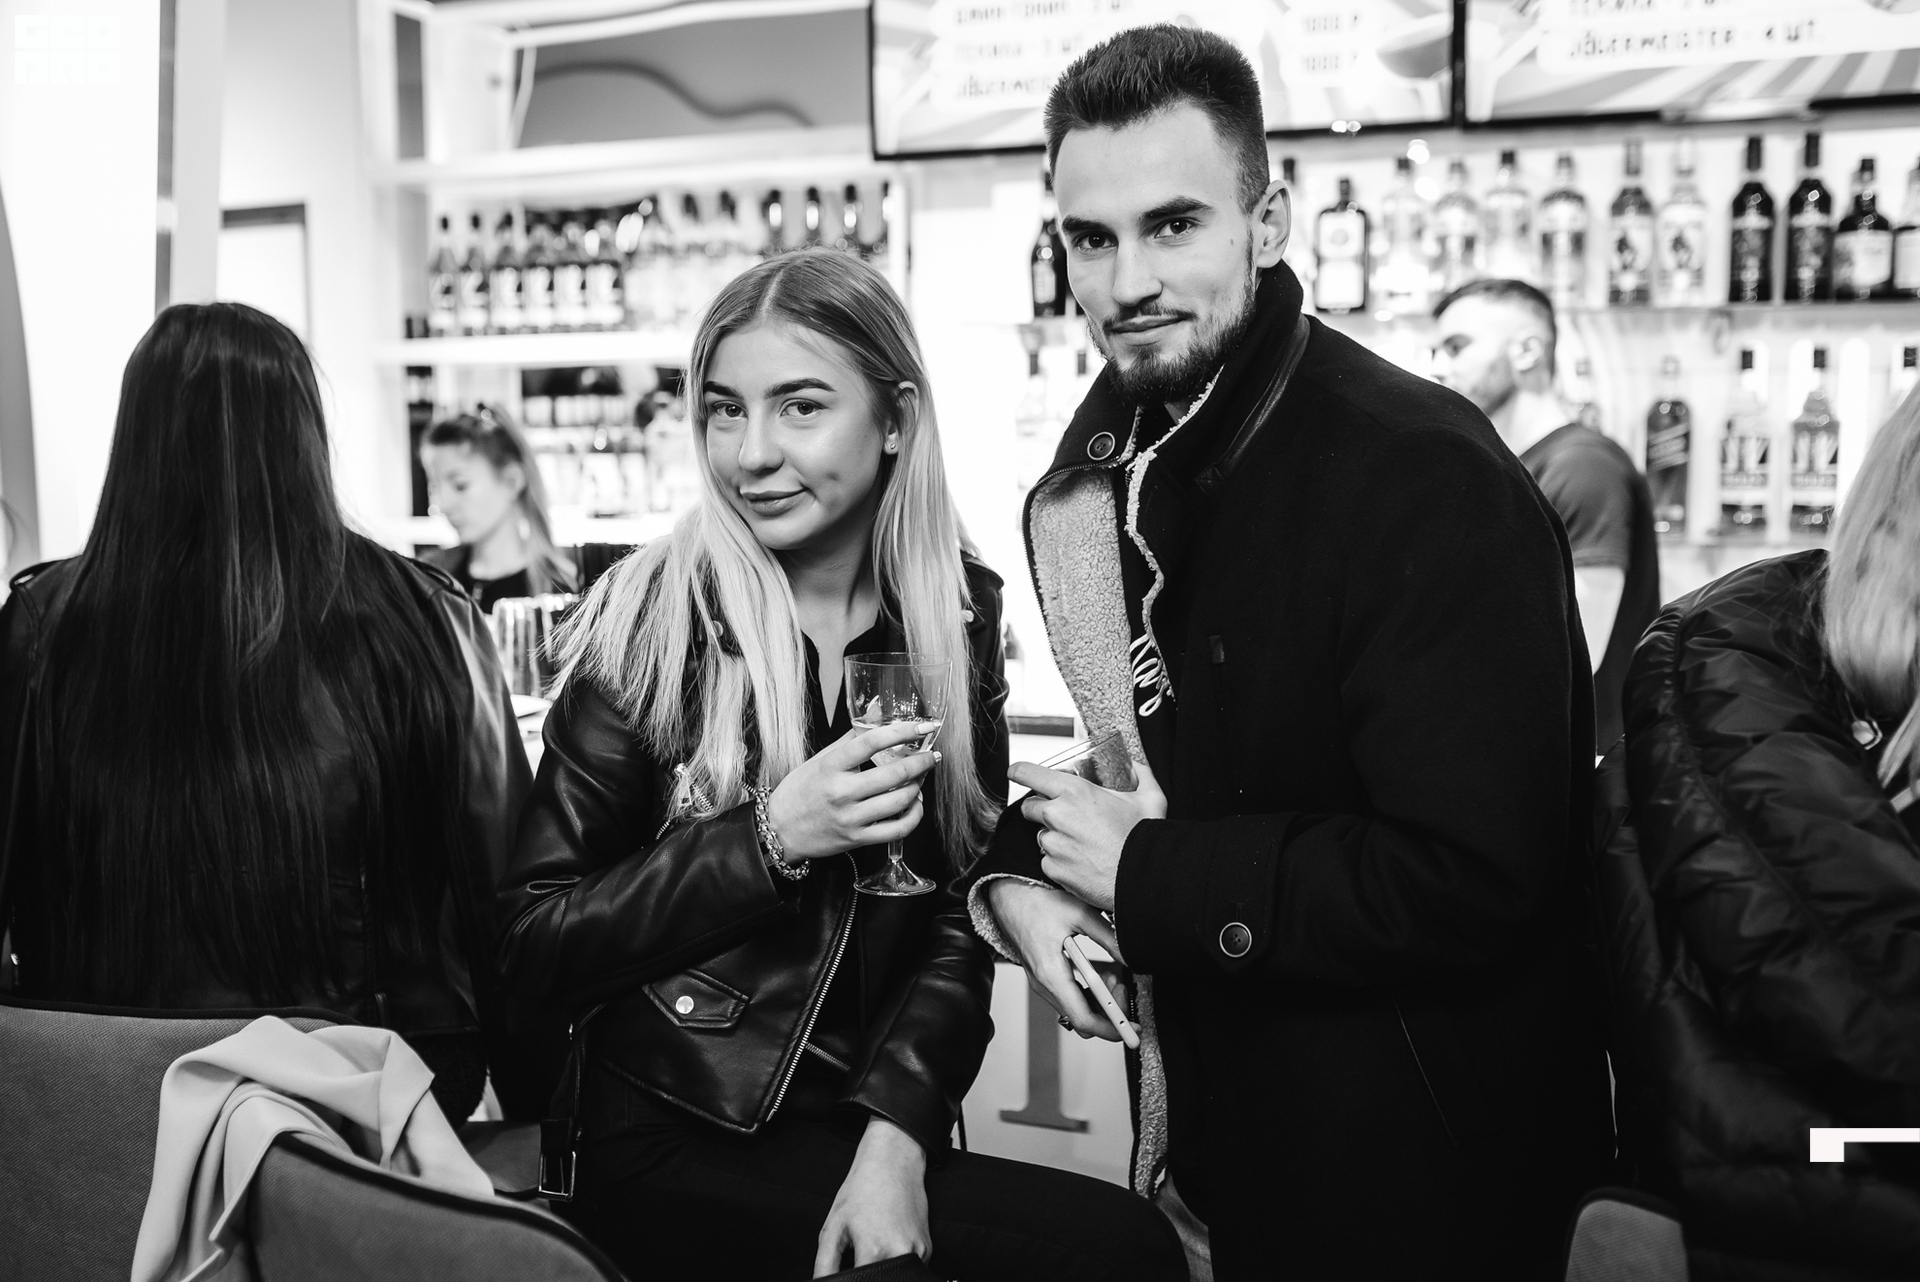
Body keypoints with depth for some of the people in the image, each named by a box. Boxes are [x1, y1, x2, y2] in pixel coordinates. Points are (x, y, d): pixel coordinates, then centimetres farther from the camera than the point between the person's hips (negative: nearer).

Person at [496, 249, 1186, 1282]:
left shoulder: (953, 613, 2)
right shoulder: (652, 620, -9)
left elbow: (956, 917, 1)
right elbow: (533, 945, -8)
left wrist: (897, 1130, -15)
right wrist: (771, 838, -19)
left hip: (871, 1120, 4)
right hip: (673, 1153, -4)